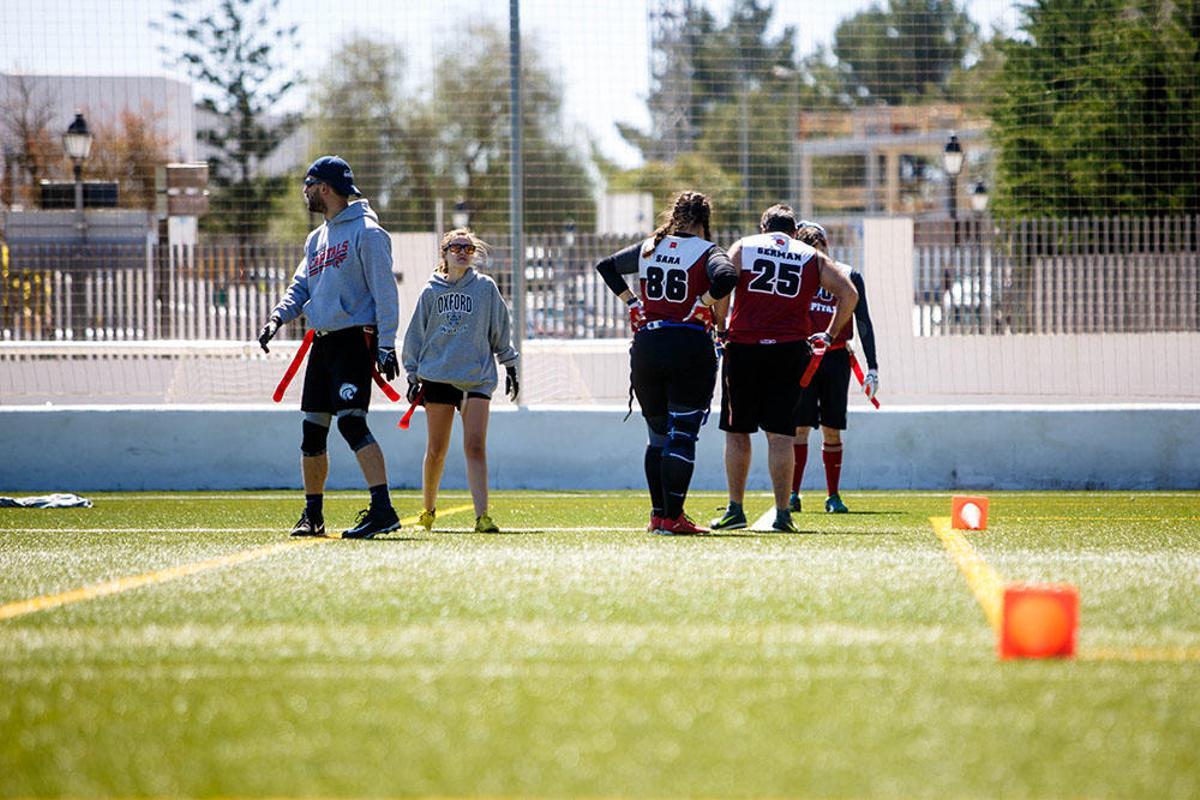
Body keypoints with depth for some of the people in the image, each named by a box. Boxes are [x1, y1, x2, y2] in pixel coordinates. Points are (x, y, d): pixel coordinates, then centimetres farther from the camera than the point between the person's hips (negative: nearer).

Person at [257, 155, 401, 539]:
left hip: (355, 339, -9)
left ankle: (383, 509, -25)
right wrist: (279, 316, -1)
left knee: (352, 422, -20)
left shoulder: (366, 232, -7)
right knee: (313, 430, 9)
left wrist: (386, 344, -19)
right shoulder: (317, 238, 20)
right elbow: (302, 287, 20)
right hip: (322, 342, 9)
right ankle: (312, 514, 20)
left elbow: (385, 291, -12)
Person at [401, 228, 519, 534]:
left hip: (477, 378, -1)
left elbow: (500, 329, 12)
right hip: (437, 376, 1)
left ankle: (482, 515, -18)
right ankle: (428, 511, 23)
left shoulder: (485, 287, 5)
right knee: (436, 450, 6)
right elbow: (416, 335, 11)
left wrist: (510, 366, 12)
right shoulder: (432, 291, 6)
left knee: (475, 447, -12)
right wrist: (413, 376, 8)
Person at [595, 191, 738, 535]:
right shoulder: (706, 251, -4)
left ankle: (658, 514, 17)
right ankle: (673, 517, -5)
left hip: (646, 347, 5)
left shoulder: (648, 248, 11)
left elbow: (606, 266, 21)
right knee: (682, 435, -1)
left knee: (658, 435, 16)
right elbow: (726, 277, -24)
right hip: (690, 346, -5)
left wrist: (631, 300, 15)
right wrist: (702, 304, -10)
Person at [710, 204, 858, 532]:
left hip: (743, 348, 0)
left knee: (737, 430, 9)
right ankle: (782, 514, -2)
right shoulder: (812, 258, 14)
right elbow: (848, 293, 5)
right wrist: (829, 334, 11)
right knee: (779, 434, 1)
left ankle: (735, 509, 11)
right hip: (789, 350, 1)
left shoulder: (743, 247, 10)